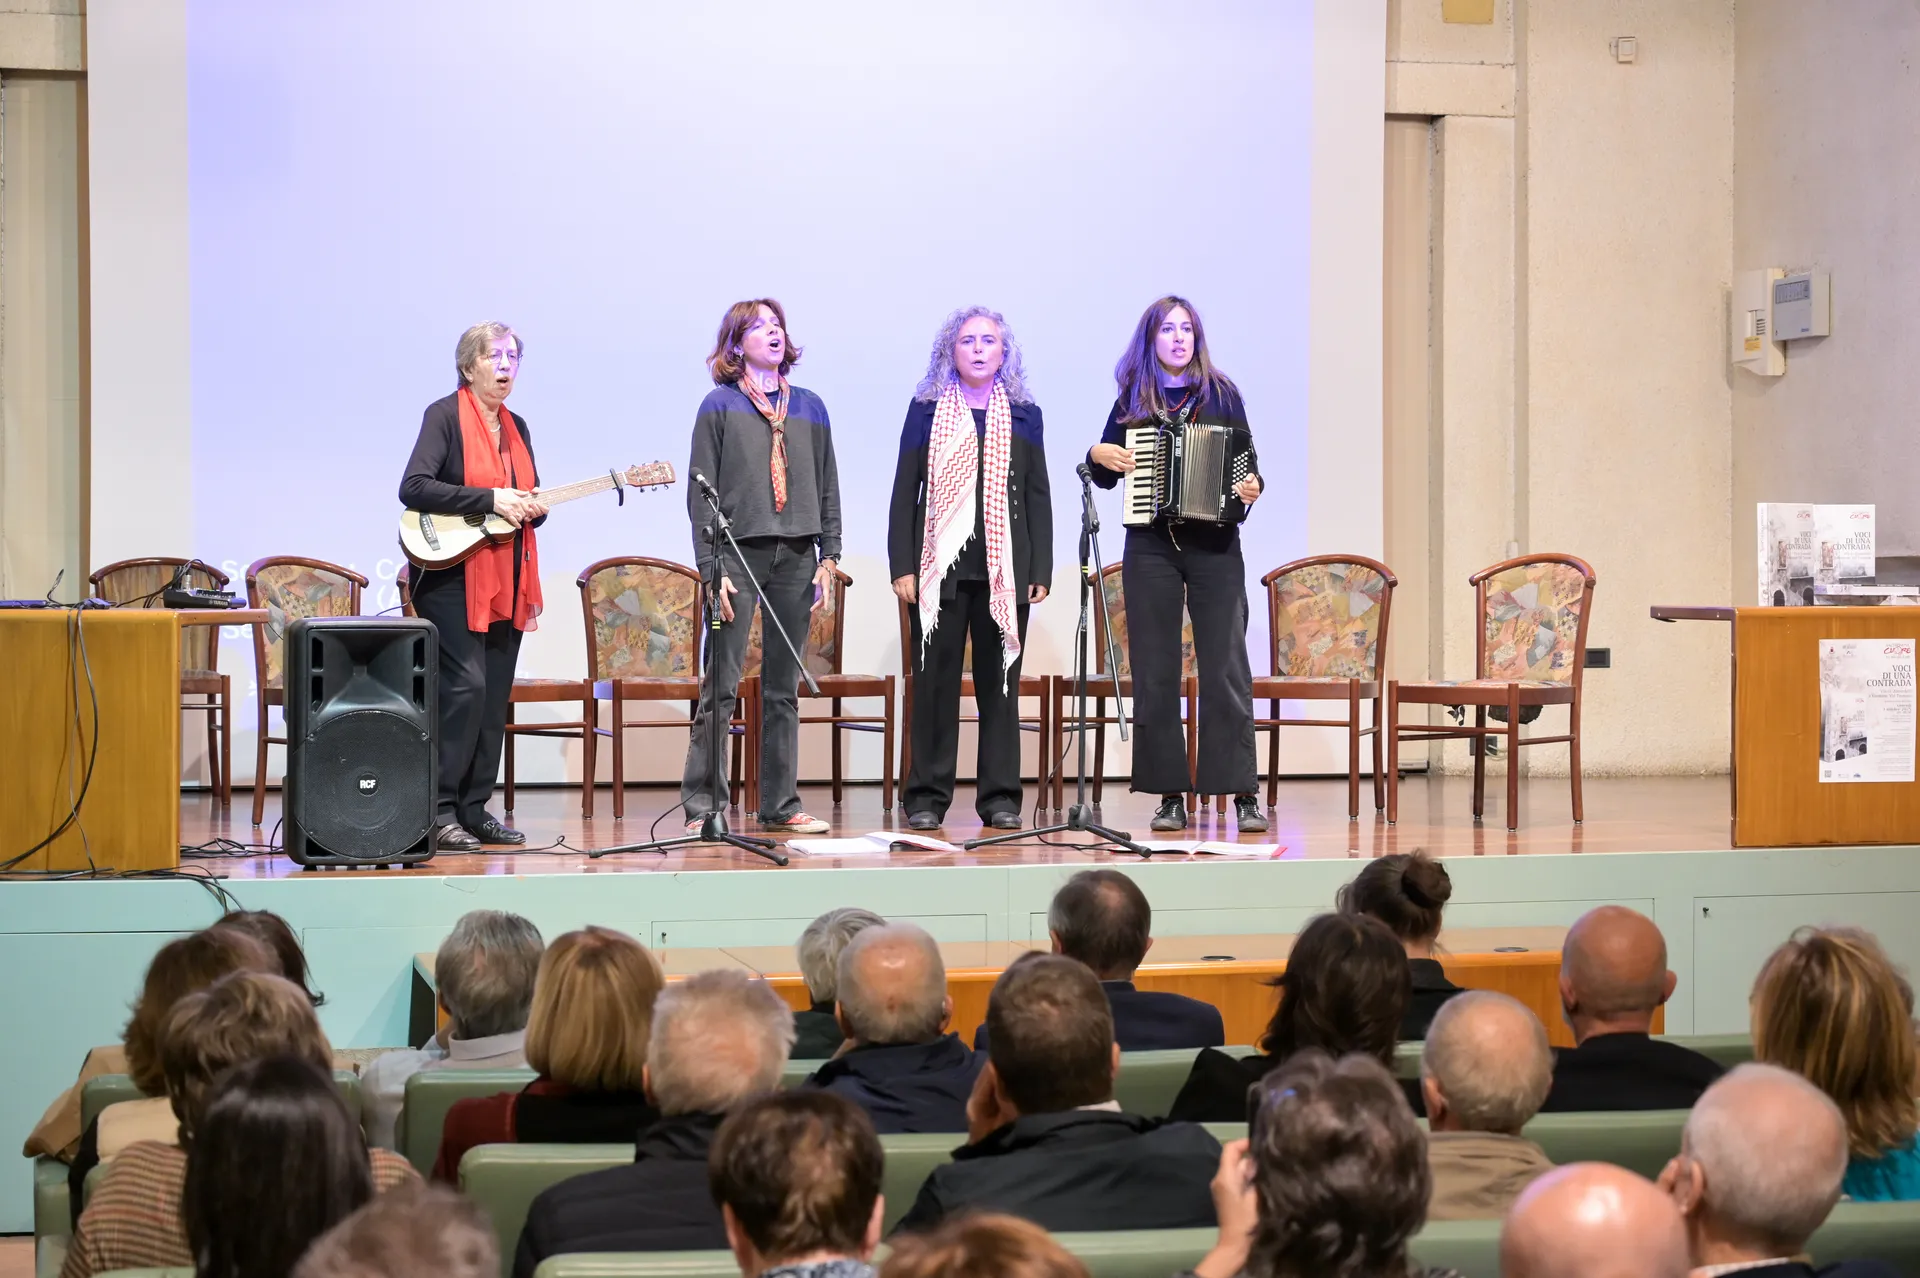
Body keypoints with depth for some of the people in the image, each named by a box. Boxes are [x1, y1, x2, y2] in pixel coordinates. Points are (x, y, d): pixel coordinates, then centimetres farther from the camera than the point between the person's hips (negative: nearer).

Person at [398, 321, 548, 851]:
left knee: (495, 697, 7)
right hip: (453, 576, -8)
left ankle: (474, 810, 13)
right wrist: (489, 500, -21)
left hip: (506, 581, 8)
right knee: (465, 684, -16)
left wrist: (535, 508, -2)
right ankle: (439, 812, -11)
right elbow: (413, 488, -18)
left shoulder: (516, 426, 16)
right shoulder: (445, 415, -6)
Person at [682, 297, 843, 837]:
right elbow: (701, 492, -2)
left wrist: (829, 556, 7)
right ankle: (703, 806, -3)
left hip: (796, 558, 4)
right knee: (720, 685, -6)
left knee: (784, 689, 7)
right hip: (738, 551, -4)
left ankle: (781, 806, 12)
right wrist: (711, 568, -10)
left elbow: (827, 488, 16)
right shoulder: (719, 405, 2)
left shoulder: (809, 408, 14)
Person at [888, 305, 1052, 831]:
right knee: (935, 682, 0)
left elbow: (1038, 496, 10)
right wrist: (902, 566, -4)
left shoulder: (1025, 416, 10)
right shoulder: (926, 411, 6)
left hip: (1005, 569, 1)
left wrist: (1041, 570, 3)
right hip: (940, 566, -1)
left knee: (1000, 684, 4)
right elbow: (905, 491, 4)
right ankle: (927, 798, 6)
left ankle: (1000, 798, 10)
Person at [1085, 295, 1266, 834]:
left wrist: (1252, 486, -15)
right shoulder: (1133, 403, 9)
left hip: (1215, 546, -2)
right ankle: (1170, 795, 6)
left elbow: (1247, 462, 6)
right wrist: (1098, 455, -4)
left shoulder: (1221, 394, 6)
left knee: (1226, 666, -6)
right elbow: (1106, 478, 16)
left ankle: (1244, 795, -4)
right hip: (1151, 548, 2)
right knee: (1155, 672, 1)